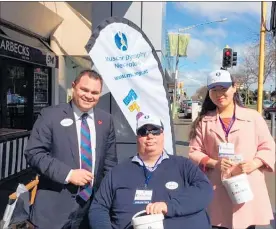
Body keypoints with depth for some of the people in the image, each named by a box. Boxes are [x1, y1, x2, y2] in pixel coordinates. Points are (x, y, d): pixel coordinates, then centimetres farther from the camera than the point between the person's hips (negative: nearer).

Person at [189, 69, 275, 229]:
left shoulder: (253, 116, 6)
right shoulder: (204, 121, 7)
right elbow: (194, 152, 6)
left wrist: (253, 164, -12)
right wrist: (214, 163, -12)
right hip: (218, 190, 0)